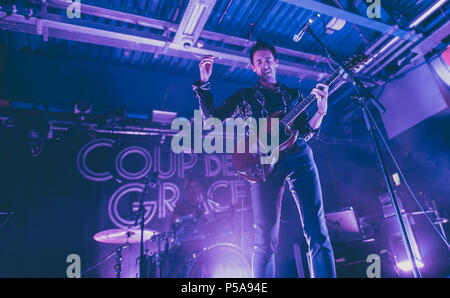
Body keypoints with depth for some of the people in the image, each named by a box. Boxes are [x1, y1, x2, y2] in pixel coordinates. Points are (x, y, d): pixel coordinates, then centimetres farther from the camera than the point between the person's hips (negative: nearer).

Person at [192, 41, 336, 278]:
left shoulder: (293, 95, 25)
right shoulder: (244, 96, 22)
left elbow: (306, 131, 17)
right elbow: (211, 116, 13)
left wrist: (321, 111, -1)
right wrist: (204, 82, 5)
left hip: (299, 156, 2)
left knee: (317, 230, -6)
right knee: (266, 239, -5)